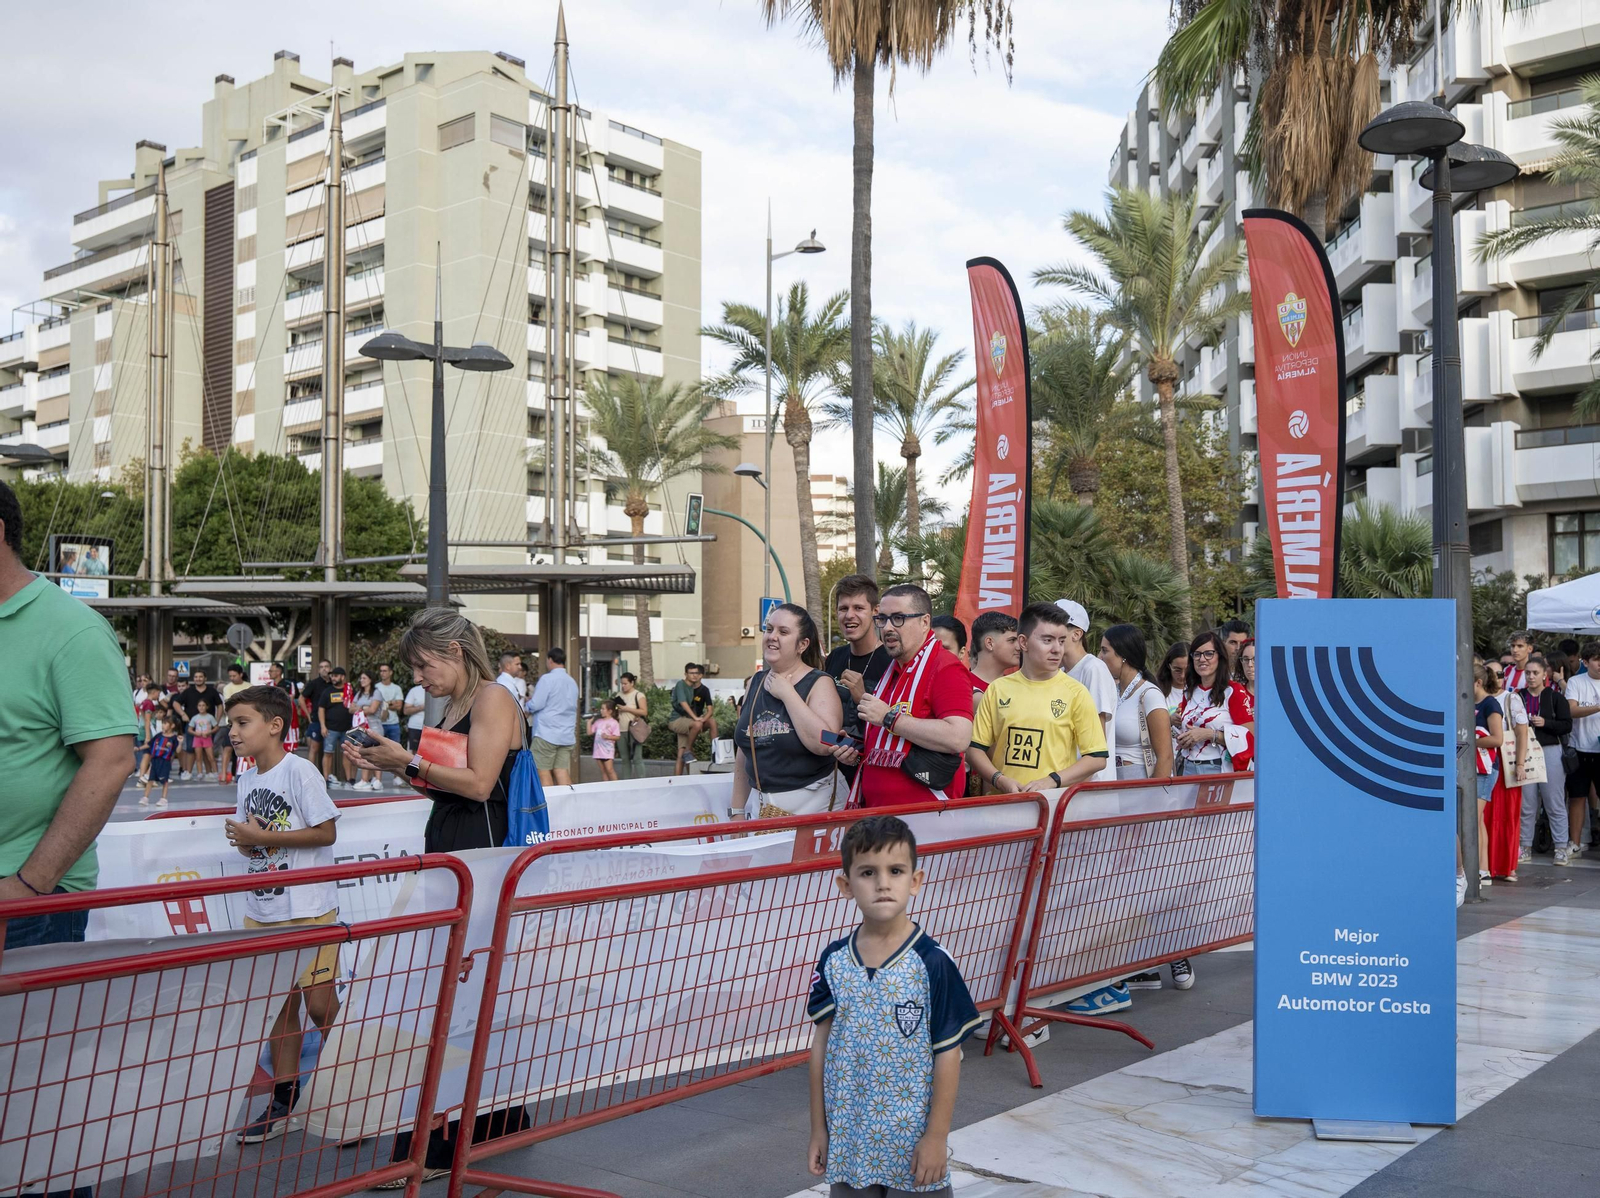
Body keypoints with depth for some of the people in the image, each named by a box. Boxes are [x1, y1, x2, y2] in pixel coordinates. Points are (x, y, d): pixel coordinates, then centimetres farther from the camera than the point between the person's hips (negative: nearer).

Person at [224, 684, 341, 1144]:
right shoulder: (246, 780, 10)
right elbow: (250, 844, 16)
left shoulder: (299, 770, -12)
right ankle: (284, 1100, 18)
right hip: (261, 911, 7)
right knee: (280, 1004, 10)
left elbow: (326, 832, -14)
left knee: (320, 1005, -4)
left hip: (308, 909, -7)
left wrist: (263, 837, -17)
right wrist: (242, 839, -7)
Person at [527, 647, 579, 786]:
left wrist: (526, 705, 11)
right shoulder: (572, 681, 13)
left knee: (543, 772, -1)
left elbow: (536, 705, -12)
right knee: (562, 772, 4)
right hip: (567, 735, 7)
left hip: (547, 733, -6)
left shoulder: (547, 679, -9)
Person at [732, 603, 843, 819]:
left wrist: (787, 694, -18)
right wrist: (738, 811, 13)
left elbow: (825, 744, -24)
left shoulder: (819, 684, -8)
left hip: (807, 805, -5)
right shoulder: (755, 684, 9)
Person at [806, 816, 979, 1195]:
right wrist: (818, 1129, 6)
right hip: (848, 1144, 3)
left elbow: (948, 1054, -9)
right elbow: (822, 1044, 4)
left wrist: (937, 1136, -9)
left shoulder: (933, 963, -12)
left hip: (913, 1148, -3)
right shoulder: (834, 961, -2)